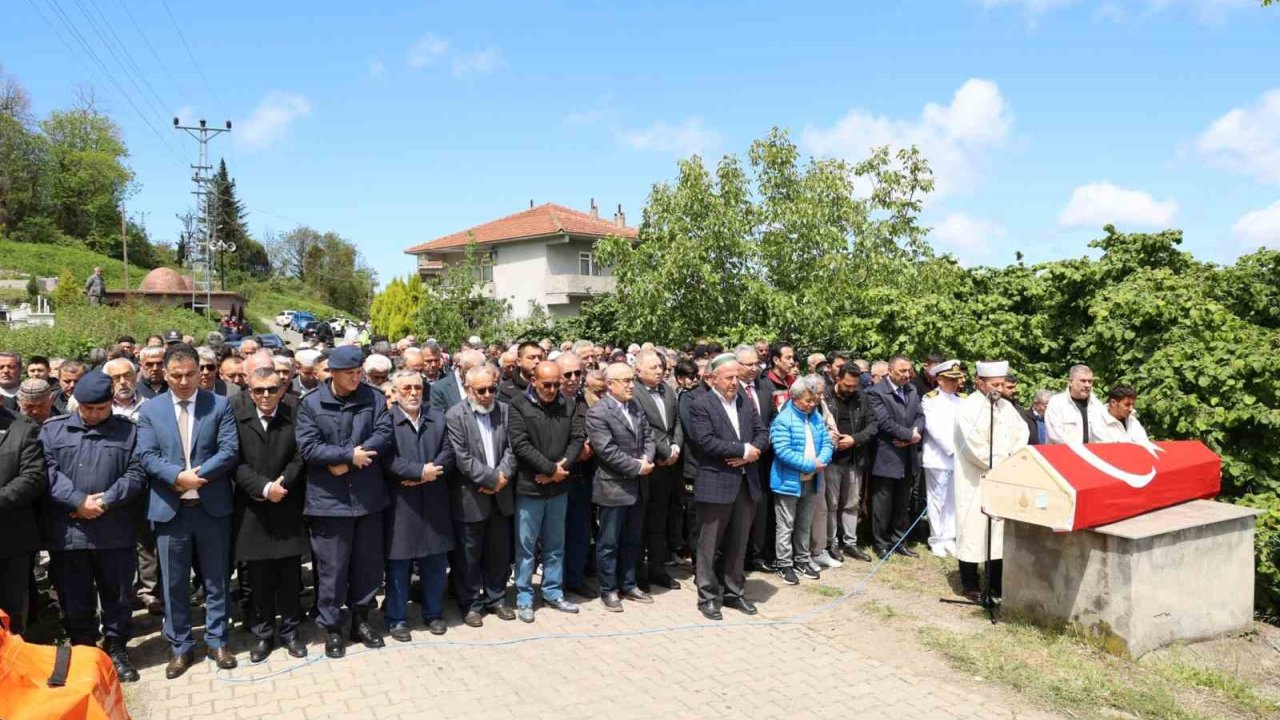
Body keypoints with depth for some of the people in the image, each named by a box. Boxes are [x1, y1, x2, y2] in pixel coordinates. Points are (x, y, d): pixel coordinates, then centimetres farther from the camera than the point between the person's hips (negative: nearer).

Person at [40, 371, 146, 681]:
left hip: (114, 532, -1)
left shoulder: (129, 431, 5)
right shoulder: (52, 430, 7)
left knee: (117, 596, 10)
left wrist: (105, 501, -15)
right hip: (67, 532, 1)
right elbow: (48, 472, -4)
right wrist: (79, 501, -15)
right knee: (74, 599, 12)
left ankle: (116, 650, 26)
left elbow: (136, 475, -3)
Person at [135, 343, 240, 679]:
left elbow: (230, 450, -8)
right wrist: (178, 476, -20)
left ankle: (217, 641, 24)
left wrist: (197, 474, -19)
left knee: (216, 580, 10)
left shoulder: (220, 405, 0)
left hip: (212, 507, -1)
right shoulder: (150, 409, 4)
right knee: (174, 584, 10)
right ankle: (180, 647, 24)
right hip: (169, 508, 1)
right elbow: (147, 456, -5)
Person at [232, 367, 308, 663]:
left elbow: (300, 458, -4)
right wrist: (264, 488, -17)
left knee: (289, 576, 8)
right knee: (258, 578, 9)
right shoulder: (238, 419, -2)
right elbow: (237, 463, -8)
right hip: (253, 511, 0)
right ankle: (263, 634, 23)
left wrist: (281, 484, -16)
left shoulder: (296, 418, -1)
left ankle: (290, 631, 23)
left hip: (288, 510, 0)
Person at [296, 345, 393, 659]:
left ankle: (361, 619, 29)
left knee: (368, 562, 13)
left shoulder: (374, 398, 2)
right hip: (329, 498, -3)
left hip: (368, 496, 3)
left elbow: (385, 435, -8)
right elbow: (308, 447, -11)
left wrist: (346, 463, -15)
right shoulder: (311, 403, -3)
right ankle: (331, 627, 21)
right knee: (332, 567, 5)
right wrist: (350, 454, -17)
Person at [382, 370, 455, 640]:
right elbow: (388, 459, -15)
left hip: (434, 502, 4)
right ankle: (397, 618, 19)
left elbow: (449, 453, 2)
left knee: (435, 561, 12)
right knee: (398, 563, 5)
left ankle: (433, 613, 27)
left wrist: (428, 473, -13)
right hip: (400, 503, -4)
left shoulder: (439, 418, 10)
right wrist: (421, 471, -18)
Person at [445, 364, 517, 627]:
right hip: (470, 497, -4)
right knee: (469, 555, 7)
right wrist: (491, 479, -15)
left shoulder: (505, 410, 5)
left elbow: (512, 447, 1)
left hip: (500, 495, 4)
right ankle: (471, 604, 21)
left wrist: (503, 476, -14)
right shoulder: (455, 415, -8)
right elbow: (462, 457, -14)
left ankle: (496, 598, 29)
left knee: (499, 552, 14)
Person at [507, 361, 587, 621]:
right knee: (526, 546, 6)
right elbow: (520, 444, -14)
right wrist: (551, 468, -14)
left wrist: (561, 467, -12)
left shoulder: (570, 405, 5)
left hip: (559, 486, 4)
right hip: (529, 486, -4)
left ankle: (553, 593, 28)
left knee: (555, 545, 15)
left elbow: (578, 438, 2)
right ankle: (524, 598, 18)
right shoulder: (519, 405, -8)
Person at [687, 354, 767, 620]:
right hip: (716, 484, -6)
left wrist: (750, 453, -11)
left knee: (738, 544, 15)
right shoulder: (700, 404, -9)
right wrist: (743, 450, -15)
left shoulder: (746, 403, 12)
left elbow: (762, 433, 10)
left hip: (746, 483, 6)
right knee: (709, 545, 5)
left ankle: (734, 591, 29)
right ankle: (708, 597, 17)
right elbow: (705, 441, -19)